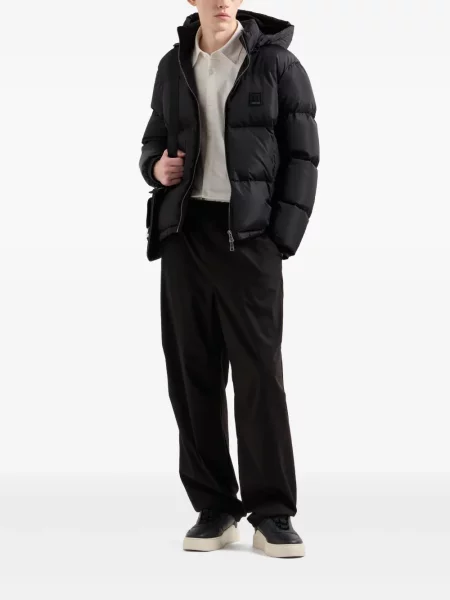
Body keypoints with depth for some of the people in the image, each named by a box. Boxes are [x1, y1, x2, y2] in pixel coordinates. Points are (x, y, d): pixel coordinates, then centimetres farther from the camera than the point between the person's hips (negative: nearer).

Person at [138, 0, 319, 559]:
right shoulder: (173, 66, 11)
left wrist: (281, 236, -9)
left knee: (259, 373, -4)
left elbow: (301, 156, 0)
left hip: (248, 234, -4)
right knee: (192, 373, 4)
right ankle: (214, 508, 13)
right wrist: (155, 165, -2)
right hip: (185, 232, 4)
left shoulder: (277, 63, 0)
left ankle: (272, 514, 5)